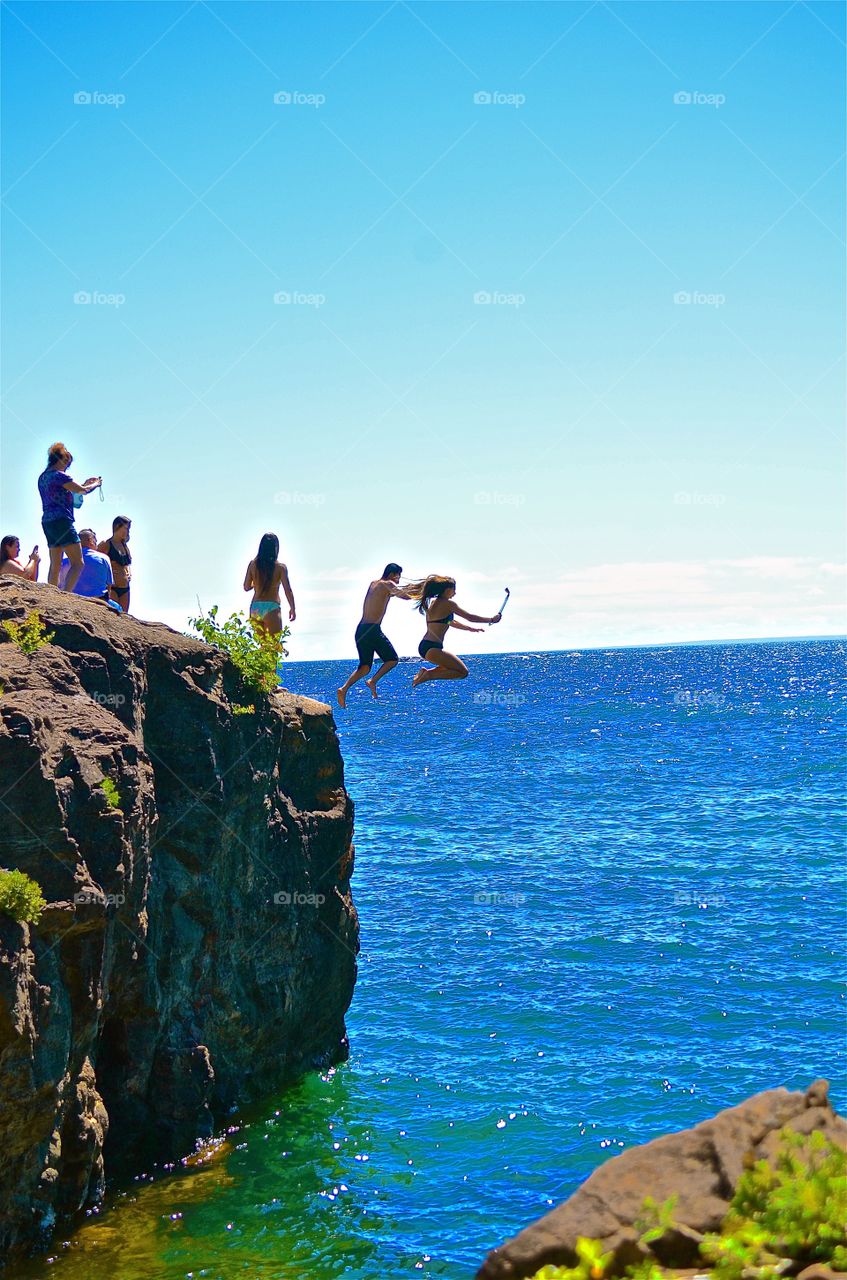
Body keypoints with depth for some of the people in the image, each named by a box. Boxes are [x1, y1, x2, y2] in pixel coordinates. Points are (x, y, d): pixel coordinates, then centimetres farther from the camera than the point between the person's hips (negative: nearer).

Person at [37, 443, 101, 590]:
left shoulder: (43, 477, 17)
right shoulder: (59, 475, -10)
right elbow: (82, 490, -9)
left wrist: (85, 484, 26)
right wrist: (95, 484, 11)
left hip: (47, 522, 9)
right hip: (62, 521, -9)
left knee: (55, 565, 12)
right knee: (77, 563, -10)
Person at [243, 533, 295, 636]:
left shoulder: (253, 565, 3)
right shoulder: (280, 567, -5)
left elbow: (246, 587, 9)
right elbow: (288, 590, -7)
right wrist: (292, 608, 4)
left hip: (255, 607, 4)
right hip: (271, 608, -4)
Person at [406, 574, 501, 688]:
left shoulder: (434, 602, 18)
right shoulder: (448, 604, -8)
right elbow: (470, 617, -5)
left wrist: (470, 628, 36)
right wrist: (492, 620, 7)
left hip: (424, 646, 9)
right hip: (432, 648, -9)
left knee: (453, 666, 28)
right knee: (463, 672, -6)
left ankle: (427, 672, 10)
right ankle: (428, 674, -12)